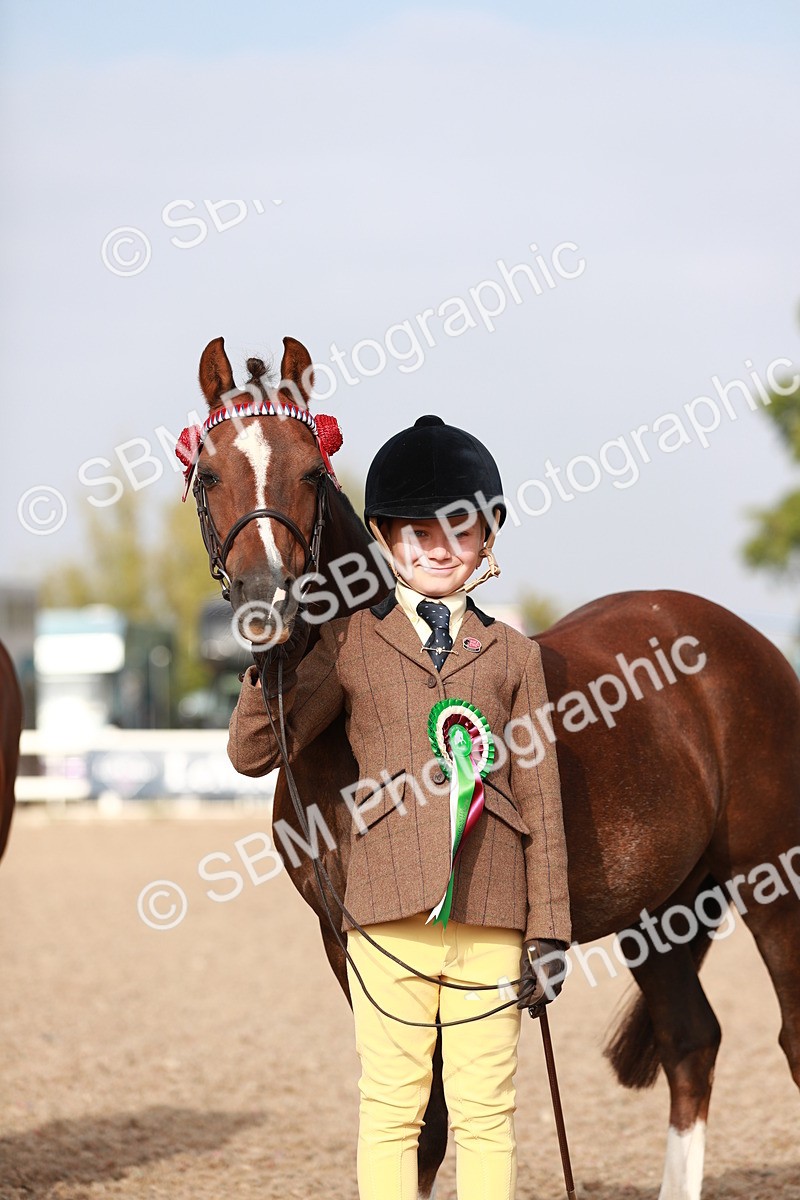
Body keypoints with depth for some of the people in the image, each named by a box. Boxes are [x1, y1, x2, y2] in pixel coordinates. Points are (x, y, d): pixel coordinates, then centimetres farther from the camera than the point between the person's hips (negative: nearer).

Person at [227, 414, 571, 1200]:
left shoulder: (514, 656, 11)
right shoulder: (349, 644, 8)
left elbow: (541, 799, 9)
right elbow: (254, 751, 2)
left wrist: (549, 930, 4)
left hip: (491, 917, 1)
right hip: (390, 914, -1)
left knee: (485, 1113, 5)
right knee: (390, 1110, 5)